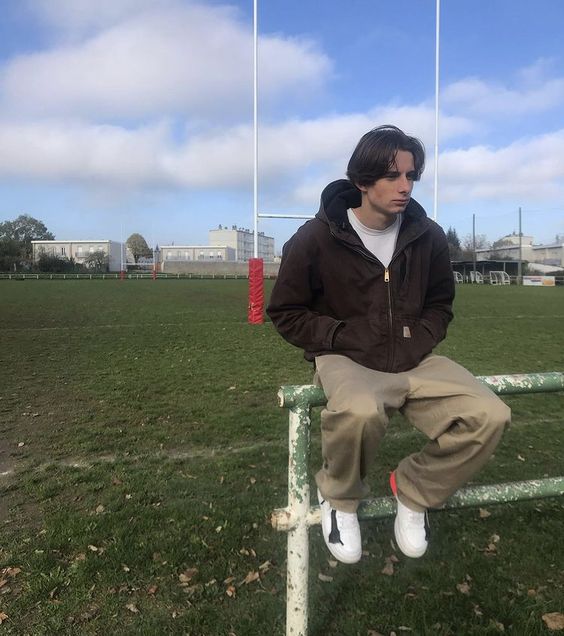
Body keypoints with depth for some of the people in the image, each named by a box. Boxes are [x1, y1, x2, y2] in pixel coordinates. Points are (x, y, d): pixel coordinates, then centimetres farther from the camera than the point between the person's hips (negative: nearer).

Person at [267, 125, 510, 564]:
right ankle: (340, 499, -4)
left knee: (490, 416, -19)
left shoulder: (428, 237, 3)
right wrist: (343, 337, -14)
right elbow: (287, 313, -1)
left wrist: (421, 340, -3)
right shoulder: (316, 238, -8)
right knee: (359, 411, -40)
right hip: (346, 360, -4)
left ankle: (415, 490, 9)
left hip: (412, 361, 5)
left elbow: (440, 304, 17)